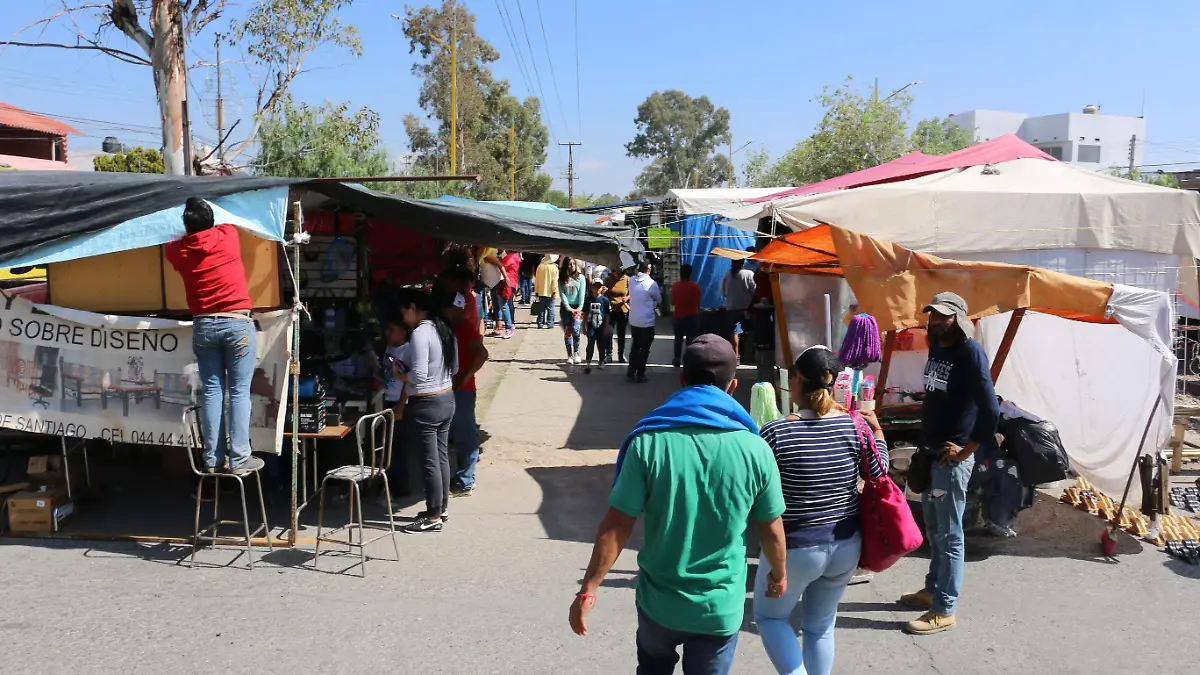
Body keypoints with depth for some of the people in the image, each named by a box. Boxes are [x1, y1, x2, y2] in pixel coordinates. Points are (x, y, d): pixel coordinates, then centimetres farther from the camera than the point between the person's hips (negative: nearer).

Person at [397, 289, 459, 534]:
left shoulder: (420, 333, -19)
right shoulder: (445, 329, 7)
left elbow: (418, 375, -24)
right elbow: (454, 368, 13)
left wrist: (400, 376, -6)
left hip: (426, 404, -9)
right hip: (447, 399, 9)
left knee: (429, 462, 1)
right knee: (442, 457, 17)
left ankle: (433, 518, 10)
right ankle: (440, 508, 28)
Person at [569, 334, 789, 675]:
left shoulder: (649, 442, -17)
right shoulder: (755, 450, -13)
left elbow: (617, 525, -16)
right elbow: (771, 529, -2)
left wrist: (589, 589, -6)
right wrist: (779, 574, 17)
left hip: (659, 599, 0)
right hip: (722, 606, 0)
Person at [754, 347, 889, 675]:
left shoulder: (776, 432, -20)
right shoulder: (854, 426, -10)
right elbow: (879, 473, 3)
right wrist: (877, 429, 15)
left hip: (794, 547, -4)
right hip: (846, 545, 4)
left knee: (768, 616, 20)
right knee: (821, 626, 22)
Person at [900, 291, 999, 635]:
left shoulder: (971, 353, -15)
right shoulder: (936, 347, 10)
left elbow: (991, 409, -22)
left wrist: (966, 449, -16)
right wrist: (925, 443, 12)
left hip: (952, 456, -8)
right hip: (931, 451, 9)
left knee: (949, 535, -1)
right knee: (933, 528, 19)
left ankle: (944, 610, 7)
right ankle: (933, 589, 34)